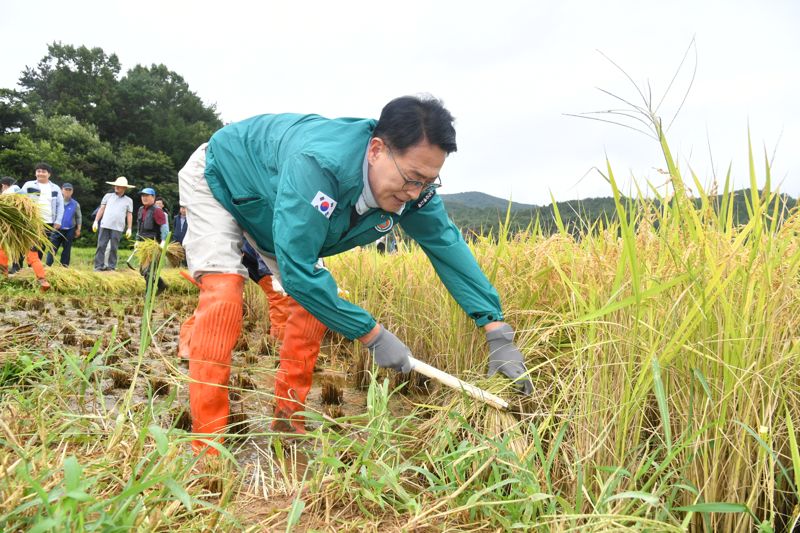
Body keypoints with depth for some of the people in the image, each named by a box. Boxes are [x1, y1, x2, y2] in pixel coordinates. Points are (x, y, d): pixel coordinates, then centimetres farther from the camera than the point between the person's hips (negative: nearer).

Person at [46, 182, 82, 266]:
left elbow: (78, 217, 12)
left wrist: (78, 229, 8)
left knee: (67, 249, 7)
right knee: (53, 248, -3)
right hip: (57, 229, -1)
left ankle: (64, 266, 15)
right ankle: (48, 265, -1)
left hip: (70, 230, 1)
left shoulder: (75, 204, 5)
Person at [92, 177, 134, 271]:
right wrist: (96, 221, 3)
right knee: (101, 246, -2)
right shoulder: (108, 196, 13)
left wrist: (129, 228, 1)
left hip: (118, 228, -1)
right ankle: (99, 266, 1)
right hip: (105, 225, 1)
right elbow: (101, 209, 12)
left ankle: (111, 266, 7)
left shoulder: (128, 200, 10)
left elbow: (129, 215, 8)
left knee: (113, 248, 1)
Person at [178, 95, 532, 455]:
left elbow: (448, 245, -17)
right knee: (224, 294, -26)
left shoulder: (412, 186, -24)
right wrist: (373, 335, -37)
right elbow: (296, 270, -44)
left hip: (267, 204, 6)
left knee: (317, 298, -5)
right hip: (217, 181, -6)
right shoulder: (316, 164, -46)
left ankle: (288, 421, 8)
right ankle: (206, 448, -19)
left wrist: (498, 332, -22)